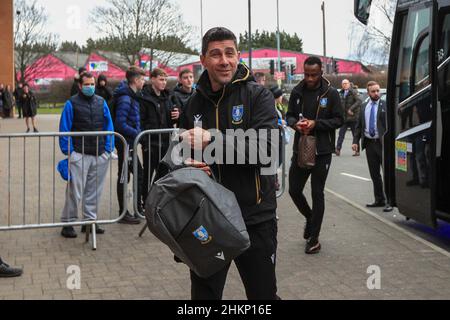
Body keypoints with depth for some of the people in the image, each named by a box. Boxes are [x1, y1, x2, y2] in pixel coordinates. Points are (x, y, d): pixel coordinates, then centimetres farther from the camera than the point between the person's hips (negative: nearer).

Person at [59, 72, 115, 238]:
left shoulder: (101, 102, 10)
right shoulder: (72, 103, -2)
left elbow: (109, 126, 11)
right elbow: (64, 130, -2)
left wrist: (108, 148, 3)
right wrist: (69, 151, -7)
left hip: (100, 155, 4)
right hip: (79, 155, -4)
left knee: (94, 190, 11)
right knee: (75, 190, -5)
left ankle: (90, 221, 22)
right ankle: (68, 223, 4)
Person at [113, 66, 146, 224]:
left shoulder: (133, 96, 11)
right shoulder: (125, 98, -19)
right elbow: (121, 124, -23)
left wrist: (138, 132, 5)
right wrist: (137, 133, -18)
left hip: (130, 142, 10)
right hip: (125, 142, -10)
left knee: (139, 174, 17)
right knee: (124, 177, 0)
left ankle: (140, 207, 28)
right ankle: (123, 213, 9)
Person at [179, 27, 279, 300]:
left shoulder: (258, 95, -7)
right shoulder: (194, 104, 7)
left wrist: (212, 139, -25)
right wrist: (189, 166, -4)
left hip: (255, 217, -4)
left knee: (263, 293, 11)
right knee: (204, 292, 15)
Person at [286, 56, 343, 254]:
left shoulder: (330, 93, -6)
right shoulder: (297, 92, 4)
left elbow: (339, 119, -4)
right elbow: (289, 115, 12)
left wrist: (316, 124, -17)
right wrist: (296, 123, -11)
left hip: (322, 151, -4)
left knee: (317, 194, 2)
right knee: (294, 190, 7)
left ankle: (314, 239, 10)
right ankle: (310, 218, 37)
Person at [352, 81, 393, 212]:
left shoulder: (385, 105, -2)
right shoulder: (363, 107, 13)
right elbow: (359, 126, 15)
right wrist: (355, 141, 5)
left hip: (383, 143, -5)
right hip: (369, 143, 5)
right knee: (374, 174, 12)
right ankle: (379, 200, 22)